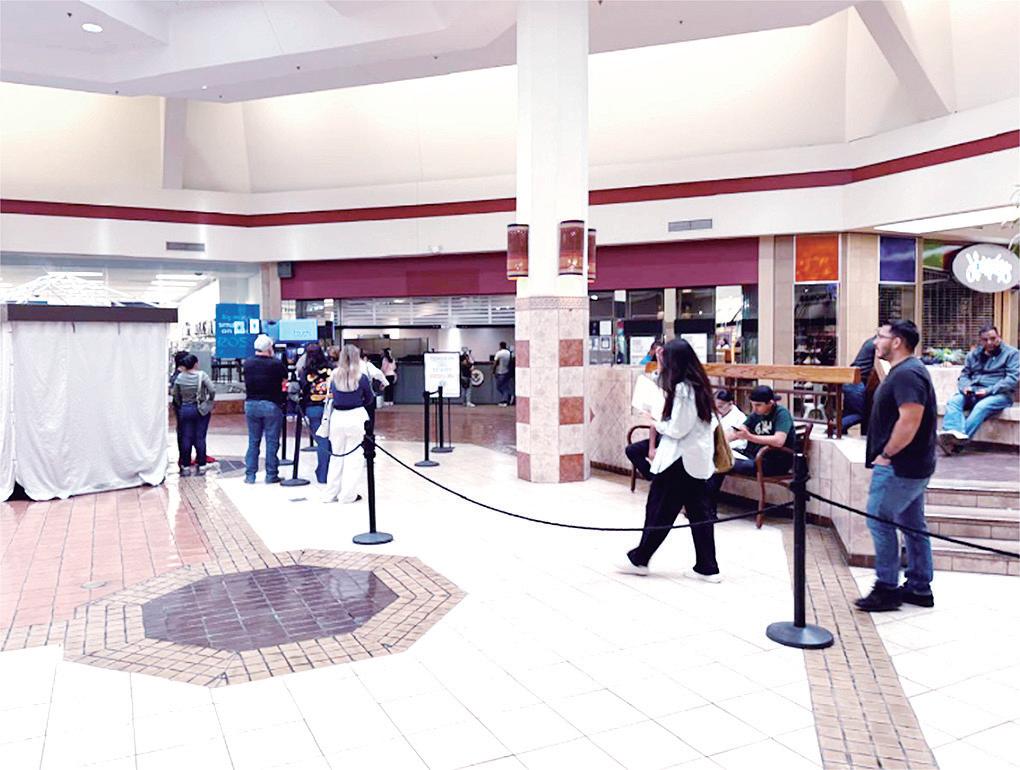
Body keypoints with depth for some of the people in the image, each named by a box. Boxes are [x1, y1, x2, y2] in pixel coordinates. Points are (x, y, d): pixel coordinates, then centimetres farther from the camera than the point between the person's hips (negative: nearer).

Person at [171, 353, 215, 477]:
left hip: (185, 410, 2)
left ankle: (186, 467, 11)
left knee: (186, 438, 7)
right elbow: (212, 391, -16)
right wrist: (209, 403, -1)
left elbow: (175, 395, 5)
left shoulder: (180, 377, 0)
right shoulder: (202, 375, -10)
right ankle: (201, 467, 8)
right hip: (201, 410, -2)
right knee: (200, 438, 4)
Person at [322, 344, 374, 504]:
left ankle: (331, 494, 23)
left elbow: (332, 395, 10)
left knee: (336, 455, 17)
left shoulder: (334, 376, 0)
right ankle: (348, 495, 9)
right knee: (354, 457, 6)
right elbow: (370, 399, 2)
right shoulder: (361, 377, -9)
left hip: (337, 417, 4)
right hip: (356, 417, -4)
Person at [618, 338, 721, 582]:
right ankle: (707, 567, 12)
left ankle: (639, 559, 15)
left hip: (680, 460, -9)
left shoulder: (682, 389, -19)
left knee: (659, 509, 3)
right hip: (697, 459, 9)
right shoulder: (698, 385, 9)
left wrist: (657, 423, -4)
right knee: (698, 511, 10)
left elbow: (677, 429, -20)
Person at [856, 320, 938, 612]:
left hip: (899, 467, -11)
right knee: (913, 525, 14)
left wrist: (886, 454, -19)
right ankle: (919, 588, 23)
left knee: (879, 520, -4)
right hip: (912, 465, 11)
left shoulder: (906, 374, -19)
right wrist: (888, 454, 16)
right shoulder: (907, 370, 15)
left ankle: (887, 589, 4)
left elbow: (910, 420, -28)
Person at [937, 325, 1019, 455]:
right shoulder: (973, 354, 19)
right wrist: (966, 387, -8)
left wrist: (989, 390, -18)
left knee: (982, 406, -36)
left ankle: (958, 443, -49)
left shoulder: (1011, 353, 5)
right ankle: (953, 433, -52)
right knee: (954, 401, -27)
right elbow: (964, 375, 17)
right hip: (973, 393, 5)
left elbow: (1012, 378, -6)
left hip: (998, 394, -4)